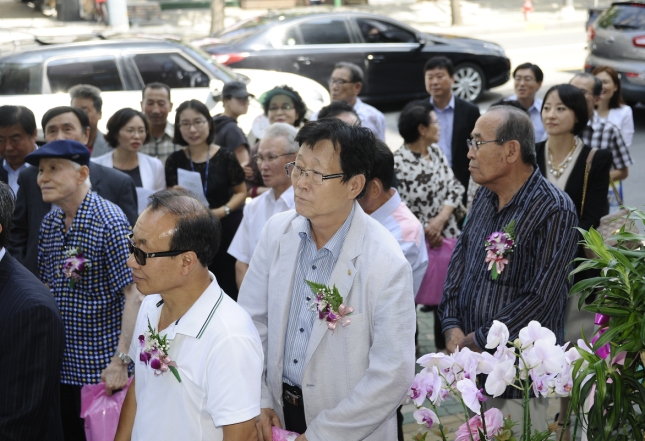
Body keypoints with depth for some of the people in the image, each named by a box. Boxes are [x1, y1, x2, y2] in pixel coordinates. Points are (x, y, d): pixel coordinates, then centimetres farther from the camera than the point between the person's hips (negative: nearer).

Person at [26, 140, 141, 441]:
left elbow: (134, 295, -21)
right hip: (59, 365, 7)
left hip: (101, 369, -6)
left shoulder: (109, 222, -17)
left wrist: (121, 362, -25)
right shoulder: (50, 223, 5)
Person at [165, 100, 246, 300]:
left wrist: (223, 211, -12)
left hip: (225, 231, -2)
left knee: (227, 288, -3)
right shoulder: (175, 160, 2)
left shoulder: (225, 157, -4)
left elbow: (241, 192, 5)